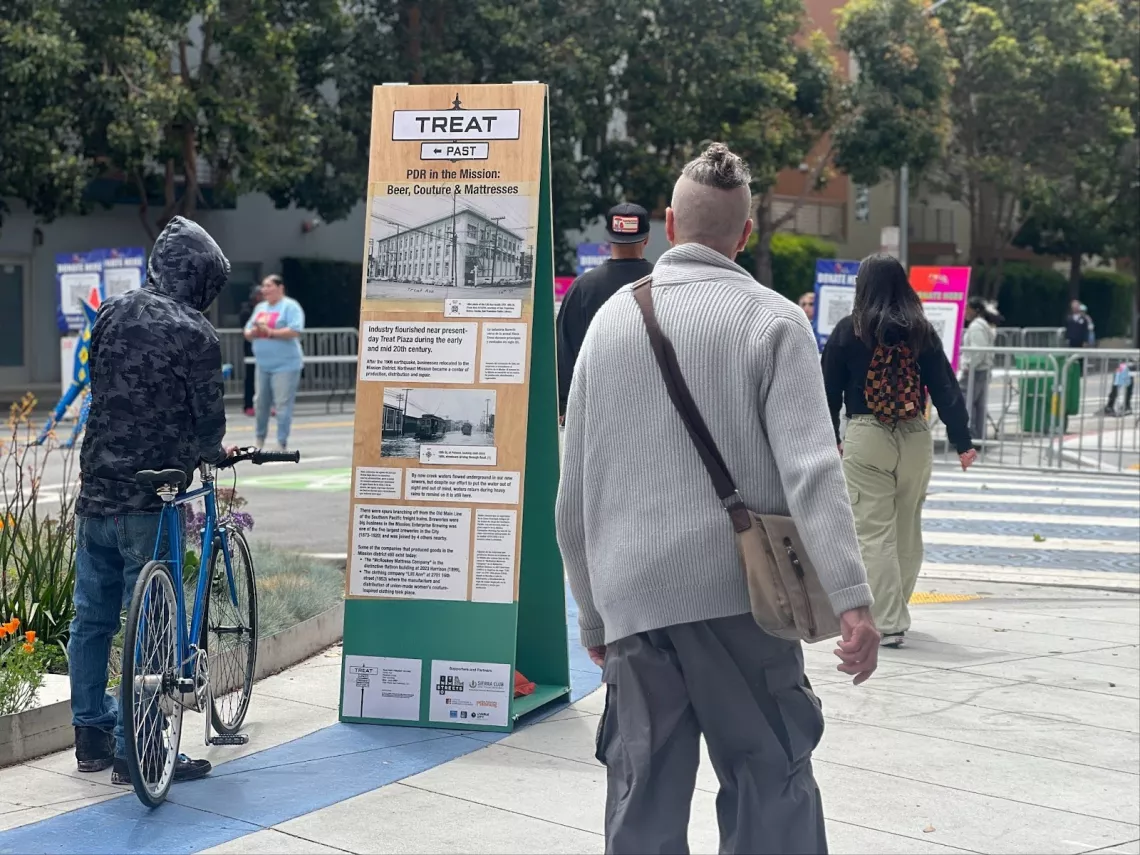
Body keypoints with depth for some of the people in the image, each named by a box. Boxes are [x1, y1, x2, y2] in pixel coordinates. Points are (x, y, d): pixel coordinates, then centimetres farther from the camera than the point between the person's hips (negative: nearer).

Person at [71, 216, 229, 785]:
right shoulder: (194, 333, -12)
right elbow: (209, 422, -8)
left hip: (95, 491, 6)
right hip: (150, 499, -6)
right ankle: (133, 752, 6)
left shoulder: (113, 312, 6)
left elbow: (99, 385, 13)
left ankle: (92, 736, 26)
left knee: (91, 618, 15)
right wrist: (208, 452, 14)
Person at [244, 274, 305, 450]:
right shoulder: (260, 308, 16)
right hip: (263, 364, 7)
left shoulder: (290, 306, -7)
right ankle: (260, 439, 26)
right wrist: (253, 332, -7)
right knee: (261, 403, 12)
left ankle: (282, 443, -5)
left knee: (283, 405, -9)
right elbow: (248, 332, 17)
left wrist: (270, 332, -21)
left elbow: (295, 331, -20)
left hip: (285, 365, -7)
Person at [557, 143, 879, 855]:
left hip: (633, 601, 3)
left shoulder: (612, 318, 10)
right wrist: (852, 597, -17)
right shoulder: (772, 320, -1)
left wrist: (592, 611, 20)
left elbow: (574, 493, 12)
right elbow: (811, 467, -13)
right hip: (737, 593, -3)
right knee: (771, 784, 4)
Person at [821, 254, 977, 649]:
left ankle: (888, 623, -4)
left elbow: (830, 391, 2)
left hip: (865, 439, -3)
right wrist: (962, 441, 6)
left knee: (875, 534, 0)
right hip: (916, 438, 3)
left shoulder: (848, 331, -3)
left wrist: (831, 439, 13)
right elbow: (946, 389, 2)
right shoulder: (922, 331, 3)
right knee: (908, 531, 16)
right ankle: (895, 611, 29)